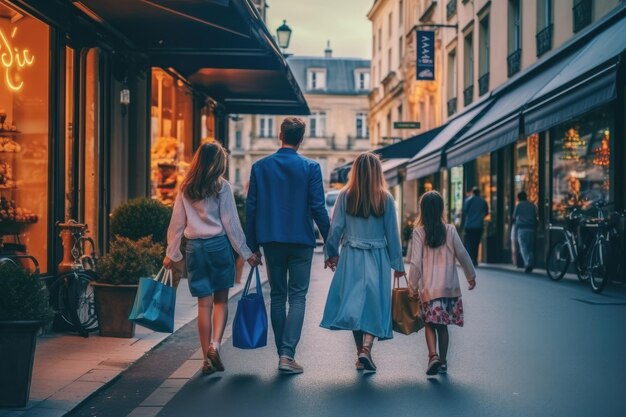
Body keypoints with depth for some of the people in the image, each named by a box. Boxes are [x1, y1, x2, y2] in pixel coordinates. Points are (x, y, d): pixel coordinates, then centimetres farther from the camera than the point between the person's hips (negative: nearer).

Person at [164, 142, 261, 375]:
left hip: (194, 247, 3)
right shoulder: (222, 187, -5)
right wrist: (246, 253, 1)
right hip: (218, 245, -3)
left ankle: (207, 359, 11)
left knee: (204, 304, 8)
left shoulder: (185, 189, 6)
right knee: (221, 300, 11)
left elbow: (176, 224, 9)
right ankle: (215, 345, -8)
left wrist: (171, 254, 18)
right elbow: (231, 223, -5)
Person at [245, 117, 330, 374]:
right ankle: (287, 354, -10)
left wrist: (252, 245, 10)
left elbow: (251, 207, 2)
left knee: (277, 297, 12)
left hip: (271, 240, 2)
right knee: (297, 297, 1)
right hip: (301, 241, -2)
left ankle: (283, 353, 16)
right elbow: (318, 208, -6)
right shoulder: (311, 168, -5)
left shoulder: (260, 167, 2)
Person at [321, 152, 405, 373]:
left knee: (354, 303, 10)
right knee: (374, 303, 4)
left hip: (351, 257, 1)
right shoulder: (385, 199, -4)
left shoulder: (346, 196, -3)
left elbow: (335, 227, -1)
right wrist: (398, 263, 9)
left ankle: (360, 351, 14)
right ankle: (366, 348, -11)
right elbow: (392, 233, 1)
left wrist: (331, 253, 13)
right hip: (378, 258, -1)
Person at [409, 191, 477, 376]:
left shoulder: (418, 232, -7)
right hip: (450, 287, 2)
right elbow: (462, 254, 3)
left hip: (429, 287, -2)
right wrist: (471, 276, 16)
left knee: (430, 323, 6)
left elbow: (416, 262, -8)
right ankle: (443, 361, 17)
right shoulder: (450, 230, -1)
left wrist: (412, 286, 0)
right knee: (443, 325, 12)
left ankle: (433, 356, -14)